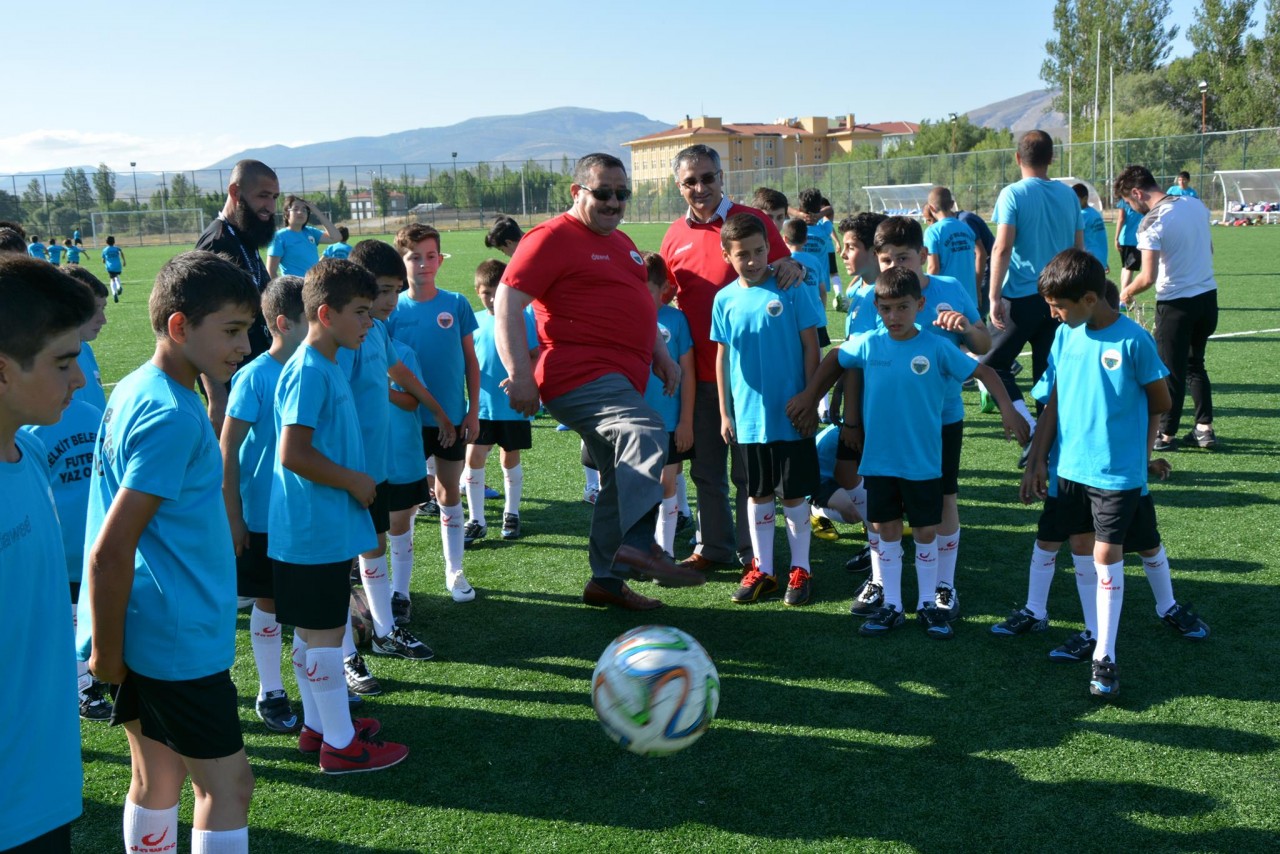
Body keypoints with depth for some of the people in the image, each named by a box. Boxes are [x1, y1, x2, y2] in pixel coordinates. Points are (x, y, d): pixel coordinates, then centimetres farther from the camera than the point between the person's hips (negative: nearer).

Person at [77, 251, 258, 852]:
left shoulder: (138, 390, 7)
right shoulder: (170, 415, -22)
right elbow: (111, 551, -24)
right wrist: (107, 654, -14)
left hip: (151, 630, 9)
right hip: (179, 637, -9)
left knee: (159, 775, 18)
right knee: (228, 784, 2)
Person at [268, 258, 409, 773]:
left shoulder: (327, 367, 12)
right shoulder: (308, 372, -19)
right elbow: (293, 453, -25)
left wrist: (357, 483, 14)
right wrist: (355, 481, -15)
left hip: (326, 528, 10)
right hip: (316, 530, -10)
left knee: (313, 630, 18)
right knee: (325, 633, 0)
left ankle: (317, 724, 30)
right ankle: (340, 744, 10)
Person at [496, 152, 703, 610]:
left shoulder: (621, 243, 21)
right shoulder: (553, 238, -8)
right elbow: (506, 304, -14)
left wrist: (661, 355, 20)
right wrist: (519, 375, -21)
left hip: (620, 379, 10)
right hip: (579, 378, -10)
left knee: (623, 480, 15)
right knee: (647, 434, -32)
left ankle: (607, 579, 26)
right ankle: (638, 545, -38)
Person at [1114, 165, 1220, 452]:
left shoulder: (1151, 223, -19)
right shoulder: (1196, 205, 3)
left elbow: (1148, 277, -23)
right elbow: (1208, 249, 15)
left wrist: (1127, 293, -5)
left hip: (1176, 303, -7)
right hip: (1208, 296, 7)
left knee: (1171, 371, 5)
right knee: (1195, 365, 19)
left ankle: (1167, 434, 14)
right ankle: (1205, 429, 19)